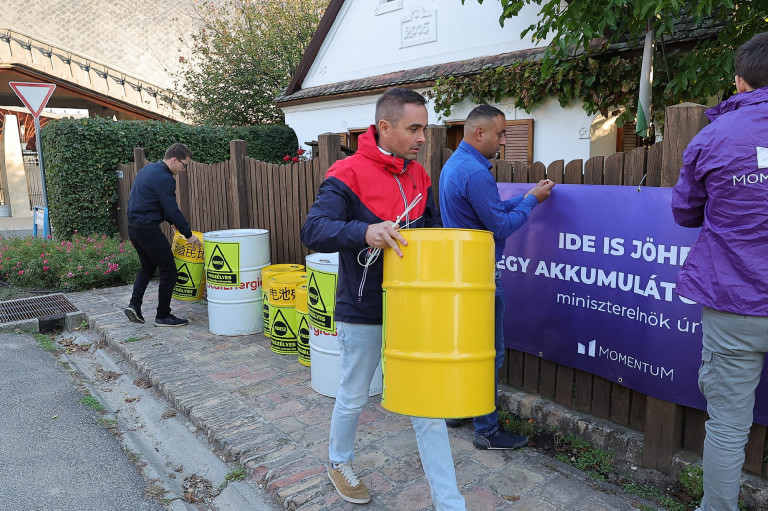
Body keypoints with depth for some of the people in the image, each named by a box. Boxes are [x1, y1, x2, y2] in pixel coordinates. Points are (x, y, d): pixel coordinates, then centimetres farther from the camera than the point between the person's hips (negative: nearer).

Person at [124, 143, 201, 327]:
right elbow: (172, 210, -17)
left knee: (148, 266, 24)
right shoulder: (163, 178, -17)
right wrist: (189, 234, -8)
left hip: (133, 227, 10)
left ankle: (134, 305, 15)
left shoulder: (148, 169, 14)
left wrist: (174, 222, 21)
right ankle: (163, 316, 7)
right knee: (168, 270, 0)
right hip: (148, 228, -10)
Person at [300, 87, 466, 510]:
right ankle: (339, 463, 46)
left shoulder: (419, 176, 5)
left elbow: (432, 229, 16)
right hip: (363, 313, -4)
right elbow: (313, 230, -26)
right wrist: (365, 232, -43)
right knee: (354, 397, 17)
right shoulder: (348, 174, -15)